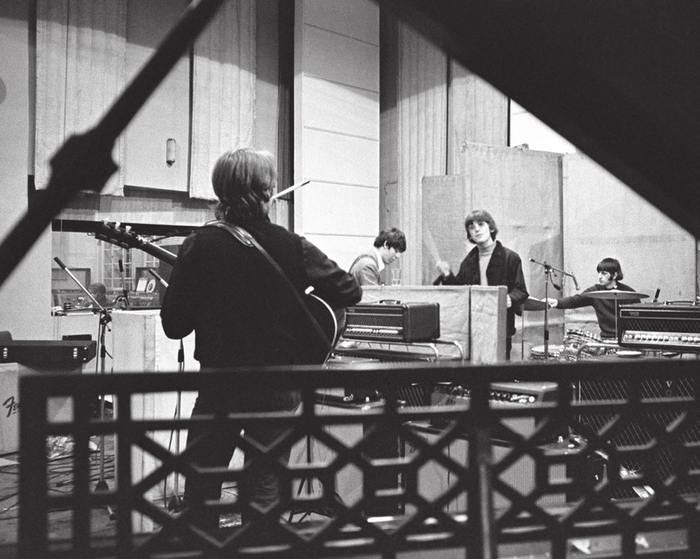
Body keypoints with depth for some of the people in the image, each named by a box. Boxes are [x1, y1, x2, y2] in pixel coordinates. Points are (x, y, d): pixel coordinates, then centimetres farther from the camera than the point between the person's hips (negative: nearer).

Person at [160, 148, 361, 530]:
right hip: (277, 387, 0)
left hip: (219, 384, 1)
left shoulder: (200, 245, -9)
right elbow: (349, 292, -4)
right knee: (264, 490, 11)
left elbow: (173, 325, -7)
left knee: (201, 485, 16)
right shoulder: (292, 247, -9)